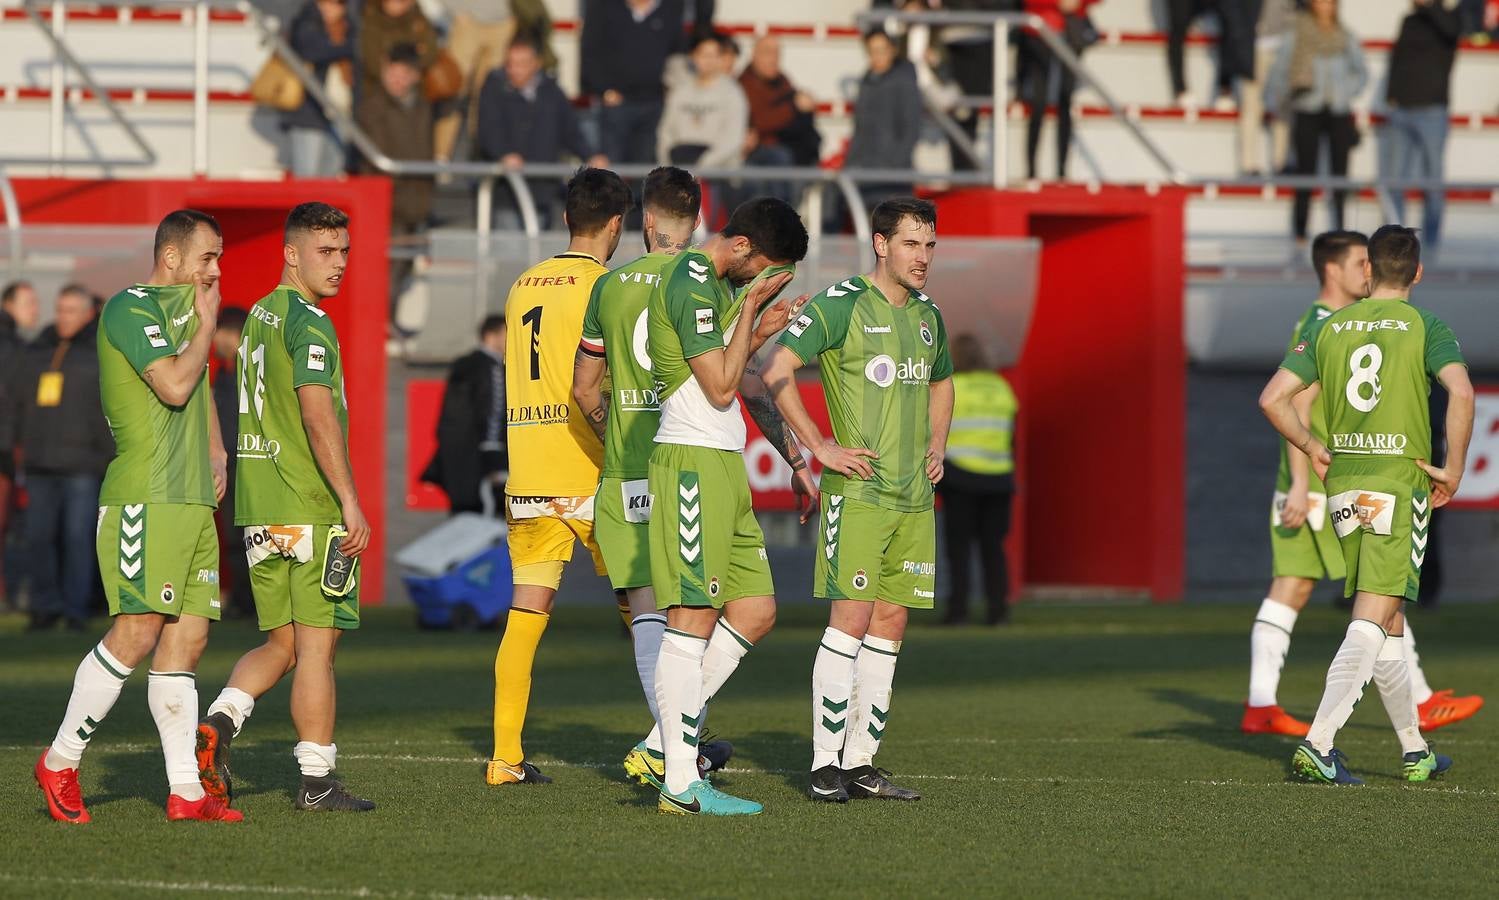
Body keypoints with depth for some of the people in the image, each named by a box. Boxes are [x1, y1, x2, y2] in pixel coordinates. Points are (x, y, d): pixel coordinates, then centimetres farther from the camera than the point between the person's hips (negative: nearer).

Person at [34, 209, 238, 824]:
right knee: (137, 634, -13)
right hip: (144, 499, -9)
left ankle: (185, 790, 2)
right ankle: (60, 763, -1)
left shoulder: (183, 305, 20)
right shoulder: (131, 308, -8)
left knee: (187, 638, 3)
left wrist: (215, 452, 24)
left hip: (192, 498, 9)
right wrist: (208, 323, -6)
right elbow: (175, 386, -19)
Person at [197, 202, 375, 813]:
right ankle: (317, 780, 0)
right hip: (312, 510, -8)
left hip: (259, 510, 8)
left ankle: (216, 725, -7)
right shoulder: (308, 322, -11)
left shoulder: (258, 317, 17)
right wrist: (352, 505, -18)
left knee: (281, 643, 13)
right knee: (316, 645, -2)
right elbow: (319, 418, -20)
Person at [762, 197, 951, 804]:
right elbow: (777, 371, -12)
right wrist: (820, 446, -14)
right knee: (852, 617, -11)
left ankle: (861, 763, 10)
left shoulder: (928, 315, 15)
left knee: (890, 623, 6)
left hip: (914, 497, 7)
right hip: (858, 489, -7)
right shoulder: (841, 304, -8)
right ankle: (825, 765, -8)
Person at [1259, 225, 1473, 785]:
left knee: (1387, 622, 14)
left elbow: (1273, 399, 2)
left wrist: (1312, 449, 16)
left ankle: (1414, 752, 21)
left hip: (1343, 481, 5)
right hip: (1399, 482, -5)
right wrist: (1453, 469, -9)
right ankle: (1317, 746, -21)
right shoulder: (1425, 328, -3)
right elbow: (1460, 391, -19)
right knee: (1372, 622, -8)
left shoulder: (1328, 328, 8)